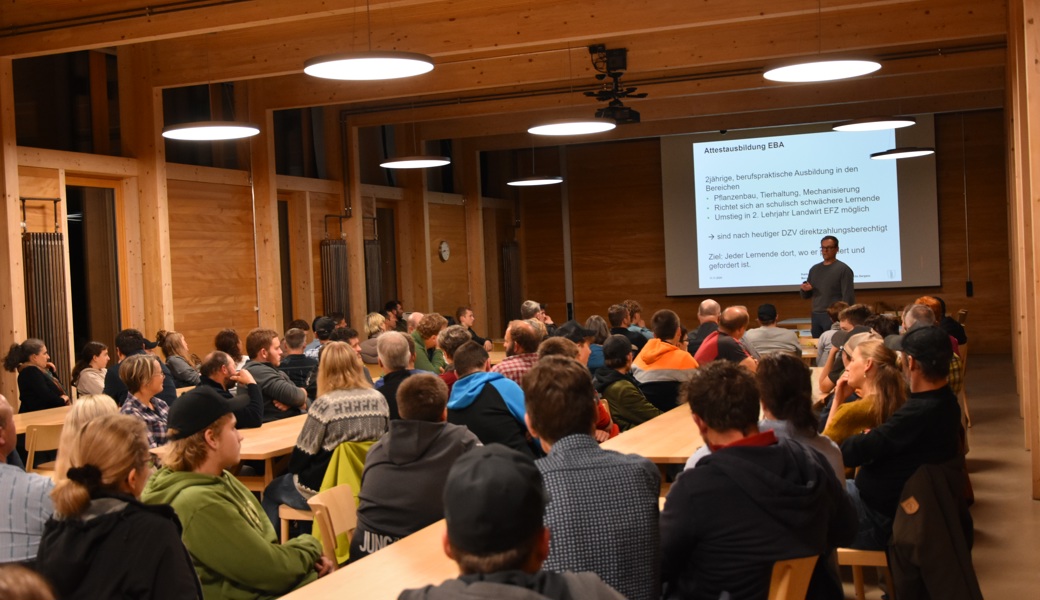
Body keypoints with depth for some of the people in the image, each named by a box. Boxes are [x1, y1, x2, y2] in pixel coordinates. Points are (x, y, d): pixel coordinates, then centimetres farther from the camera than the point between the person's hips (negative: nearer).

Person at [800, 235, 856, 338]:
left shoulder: (843, 269, -5)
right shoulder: (814, 269, 15)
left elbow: (848, 297, -10)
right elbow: (806, 296, 20)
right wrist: (804, 289, -3)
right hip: (816, 316, 6)